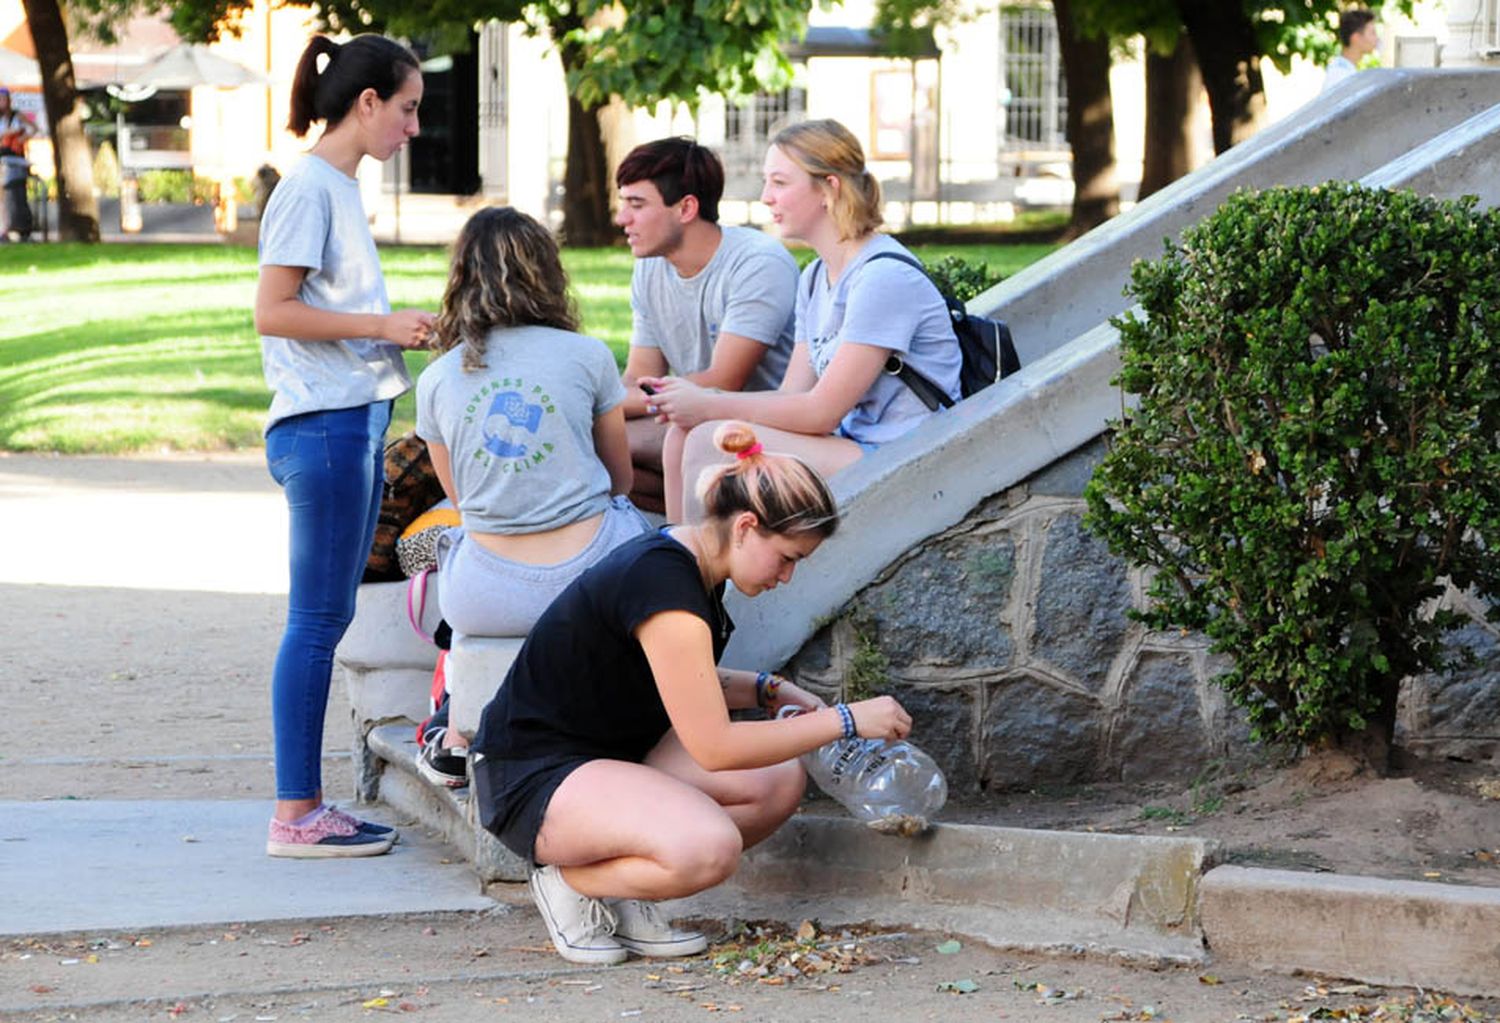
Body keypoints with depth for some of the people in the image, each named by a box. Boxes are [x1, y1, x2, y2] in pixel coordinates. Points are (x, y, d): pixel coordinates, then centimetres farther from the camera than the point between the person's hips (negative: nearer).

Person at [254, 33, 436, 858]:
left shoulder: (340, 188, 17)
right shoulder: (309, 188, -11)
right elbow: (273, 311, -17)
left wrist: (403, 329, 9)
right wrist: (382, 326, -15)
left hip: (356, 422, 10)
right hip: (323, 425, -10)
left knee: (327, 619, 10)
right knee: (317, 620, -7)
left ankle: (307, 806, 14)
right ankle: (294, 815, -4)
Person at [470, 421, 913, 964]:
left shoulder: (690, 562, 4)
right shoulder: (664, 584, -26)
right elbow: (714, 747, -26)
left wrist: (765, 690, 6)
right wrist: (845, 720, -20)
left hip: (615, 753, 10)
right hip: (532, 777, -10)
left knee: (780, 782, -6)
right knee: (709, 848, -33)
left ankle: (622, 887, 2)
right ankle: (569, 879, -6)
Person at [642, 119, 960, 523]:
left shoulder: (885, 277, -16)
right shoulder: (815, 278, 15)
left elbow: (821, 412, -17)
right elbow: (794, 394, 10)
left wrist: (710, 405, -11)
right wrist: (697, 401, -6)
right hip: (852, 449, 9)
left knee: (711, 443, -20)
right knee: (683, 436, -4)